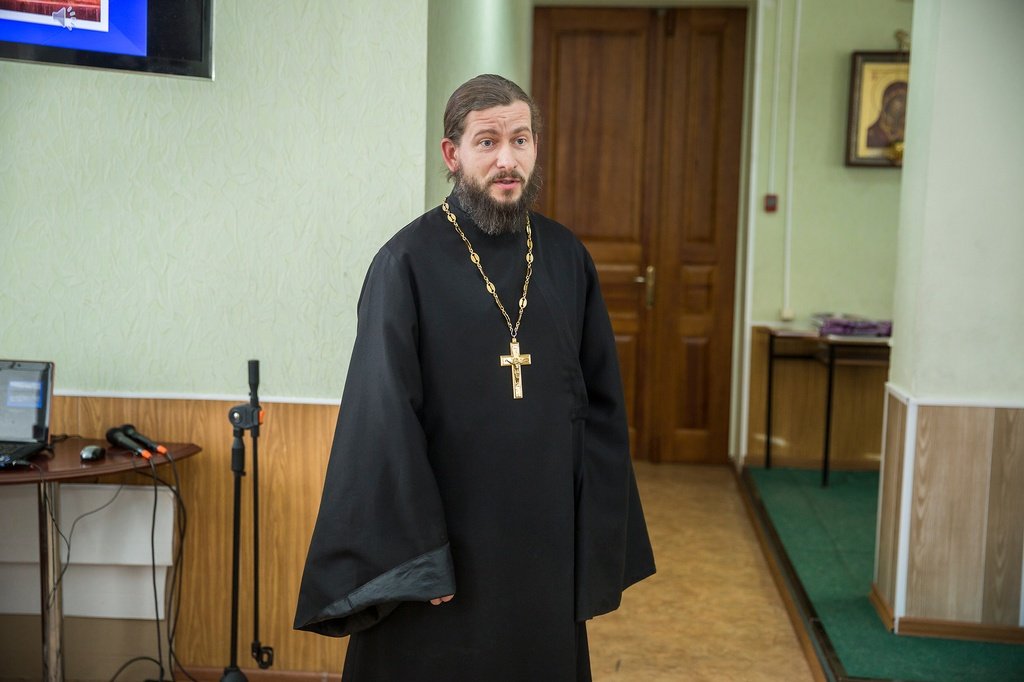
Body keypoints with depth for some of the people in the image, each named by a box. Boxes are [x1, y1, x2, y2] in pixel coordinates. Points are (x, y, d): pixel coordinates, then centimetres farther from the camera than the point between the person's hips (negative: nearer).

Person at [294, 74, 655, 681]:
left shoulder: (566, 258, 2)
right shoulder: (410, 262, -10)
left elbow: (601, 403, 4)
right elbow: (384, 414, -11)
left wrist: (601, 542, 1)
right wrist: (416, 555, -13)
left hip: (546, 543, 4)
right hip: (444, 545, -3)